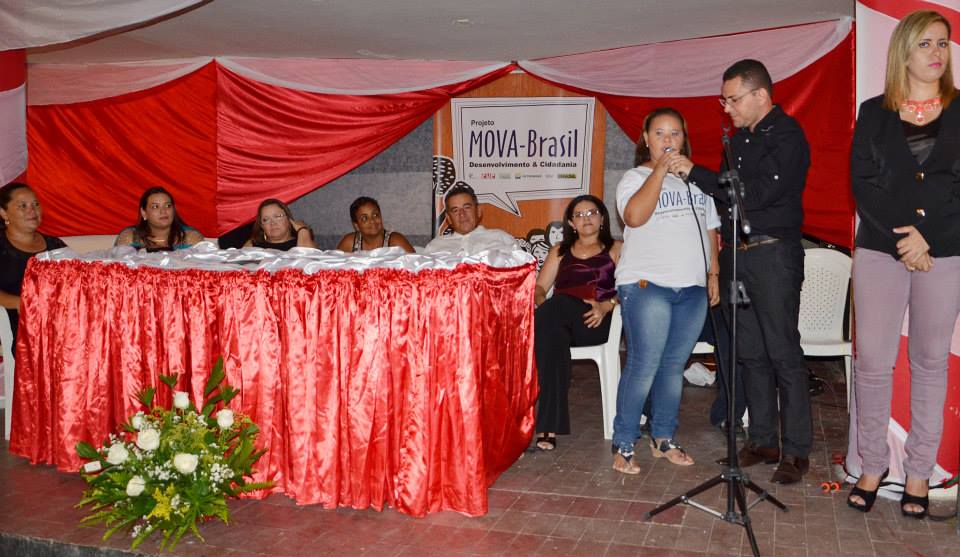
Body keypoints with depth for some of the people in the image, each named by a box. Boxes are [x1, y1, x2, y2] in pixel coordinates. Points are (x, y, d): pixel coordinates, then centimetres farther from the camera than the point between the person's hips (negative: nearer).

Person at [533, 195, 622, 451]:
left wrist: (607, 305, -15)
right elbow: (539, 287, 20)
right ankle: (549, 427, -42)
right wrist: (540, 304, -4)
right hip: (559, 321, 3)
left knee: (558, 304, -37)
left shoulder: (616, 249, 21)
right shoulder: (559, 251, 30)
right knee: (553, 334, -38)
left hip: (599, 323, -3)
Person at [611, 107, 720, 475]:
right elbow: (634, 217, -19)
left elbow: (711, 231, 21)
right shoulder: (636, 177, 2)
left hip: (692, 288, 5)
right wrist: (660, 171, -16)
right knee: (643, 367, -9)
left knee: (674, 366, 9)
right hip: (647, 285, -5)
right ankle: (623, 445, 0)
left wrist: (713, 273, 13)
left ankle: (663, 438, 20)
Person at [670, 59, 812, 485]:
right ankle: (763, 441, 19)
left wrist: (695, 173, -16)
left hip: (773, 254, -8)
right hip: (737, 254, 8)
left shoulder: (786, 135, -9)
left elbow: (757, 192, -19)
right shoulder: (740, 138, 17)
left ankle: (796, 450, 4)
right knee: (751, 353, 10)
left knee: (783, 355, -4)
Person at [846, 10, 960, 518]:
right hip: (880, 250, 0)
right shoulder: (874, 113, 7)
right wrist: (903, 236, -13)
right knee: (872, 361, -2)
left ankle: (919, 472, 14)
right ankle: (872, 466, 11)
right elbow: (862, 182, -1)